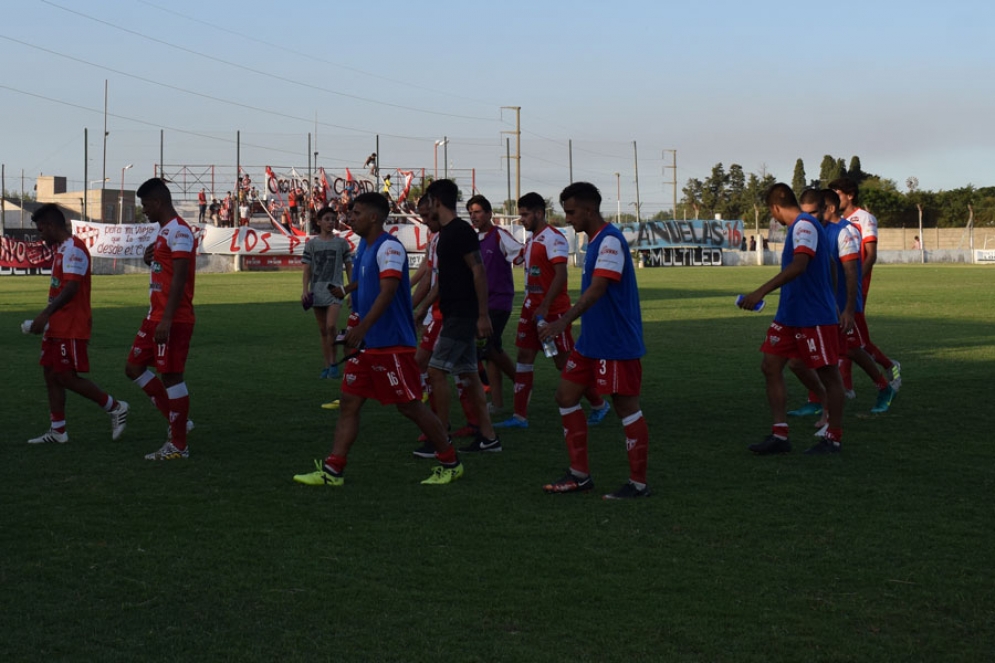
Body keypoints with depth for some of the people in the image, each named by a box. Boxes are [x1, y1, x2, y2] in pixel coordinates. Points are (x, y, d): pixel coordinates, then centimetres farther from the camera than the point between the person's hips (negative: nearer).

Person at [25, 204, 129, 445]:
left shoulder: (73, 248, -16)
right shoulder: (60, 248, 16)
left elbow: (71, 288, -25)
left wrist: (45, 314, -30)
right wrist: (48, 317, 21)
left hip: (71, 327, -10)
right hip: (57, 326, 10)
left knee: (67, 376, -8)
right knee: (51, 373, 8)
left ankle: (115, 407, 4)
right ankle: (57, 431, 13)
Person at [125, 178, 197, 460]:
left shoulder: (179, 231, -15)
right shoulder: (164, 231, 16)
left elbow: (179, 278, -22)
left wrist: (166, 320, -26)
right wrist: (150, 261, 7)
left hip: (173, 320, -10)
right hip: (155, 317, 10)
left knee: (171, 376, -5)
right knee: (134, 367, 13)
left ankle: (178, 445, 3)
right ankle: (177, 421, 18)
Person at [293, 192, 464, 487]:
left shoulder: (389, 247, -14)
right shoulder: (367, 250, 14)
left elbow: (388, 291, -25)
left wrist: (362, 328, -32)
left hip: (392, 344, -9)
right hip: (367, 344, 9)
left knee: (409, 405, -3)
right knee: (349, 402, 4)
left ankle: (450, 462, 11)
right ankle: (332, 470, 5)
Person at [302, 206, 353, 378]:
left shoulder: (341, 243, 4)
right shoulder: (312, 244, 6)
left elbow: (349, 267, 7)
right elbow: (307, 269, 7)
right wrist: (305, 289, -4)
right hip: (317, 291, 2)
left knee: (331, 326, -17)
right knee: (323, 330, 7)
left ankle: (333, 363, -4)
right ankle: (327, 366, 13)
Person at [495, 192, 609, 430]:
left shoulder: (553, 238, -15)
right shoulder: (532, 239, 14)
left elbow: (560, 276, -22)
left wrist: (544, 307, -26)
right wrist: (531, 306, 17)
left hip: (553, 310, -9)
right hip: (532, 307, 9)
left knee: (564, 361, -1)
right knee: (524, 357, 4)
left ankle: (599, 404, 16)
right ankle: (520, 416, 5)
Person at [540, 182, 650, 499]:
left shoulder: (610, 240, -17)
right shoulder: (594, 240, 13)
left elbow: (598, 288, -28)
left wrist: (564, 321, -34)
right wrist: (567, 321, 23)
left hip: (616, 343, -10)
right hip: (591, 341, 10)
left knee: (626, 407, -2)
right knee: (566, 396, 10)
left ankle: (638, 483, 7)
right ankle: (579, 474, 16)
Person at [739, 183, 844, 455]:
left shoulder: (804, 225, -16)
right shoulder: (800, 226, 14)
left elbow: (799, 265, -31)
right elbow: (828, 266, 23)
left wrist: (761, 292, -38)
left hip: (814, 317, -10)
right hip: (789, 315, 10)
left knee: (828, 374, 1)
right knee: (770, 366, 4)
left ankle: (834, 439, 11)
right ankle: (780, 435, 5)